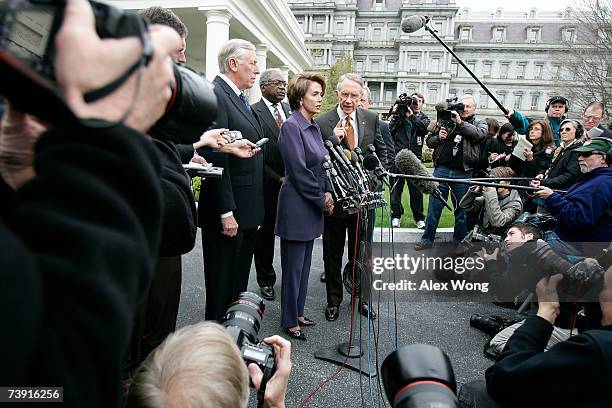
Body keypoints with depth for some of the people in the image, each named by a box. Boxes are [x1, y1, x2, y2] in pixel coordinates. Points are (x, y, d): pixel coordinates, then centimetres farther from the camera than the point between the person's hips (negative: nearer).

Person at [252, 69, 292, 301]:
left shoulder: (291, 110, 9)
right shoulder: (254, 112, -9)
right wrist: (278, 178, -13)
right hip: (268, 185, -4)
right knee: (266, 233, 12)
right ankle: (266, 280, 29)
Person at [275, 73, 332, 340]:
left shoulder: (314, 127, 12)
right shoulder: (291, 127, -14)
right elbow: (299, 171, -18)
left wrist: (328, 193, 3)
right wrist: (321, 199, -11)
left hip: (313, 207, 9)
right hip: (297, 205, -8)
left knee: (304, 263, 16)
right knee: (293, 265, 3)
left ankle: (298, 312, 31)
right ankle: (289, 321, 18)